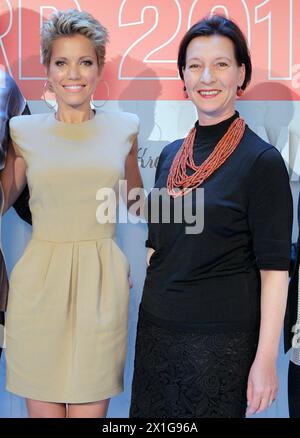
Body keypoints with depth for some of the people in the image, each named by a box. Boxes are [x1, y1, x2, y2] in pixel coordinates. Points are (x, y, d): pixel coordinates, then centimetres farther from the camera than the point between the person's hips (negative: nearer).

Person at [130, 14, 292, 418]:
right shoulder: (170, 155, 6)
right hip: (156, 330, 5)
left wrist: (265, 359, -14)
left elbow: (274, 269, -12)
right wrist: (145, 321, 11)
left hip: (221, 340, -5)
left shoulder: (262, 161, -10)